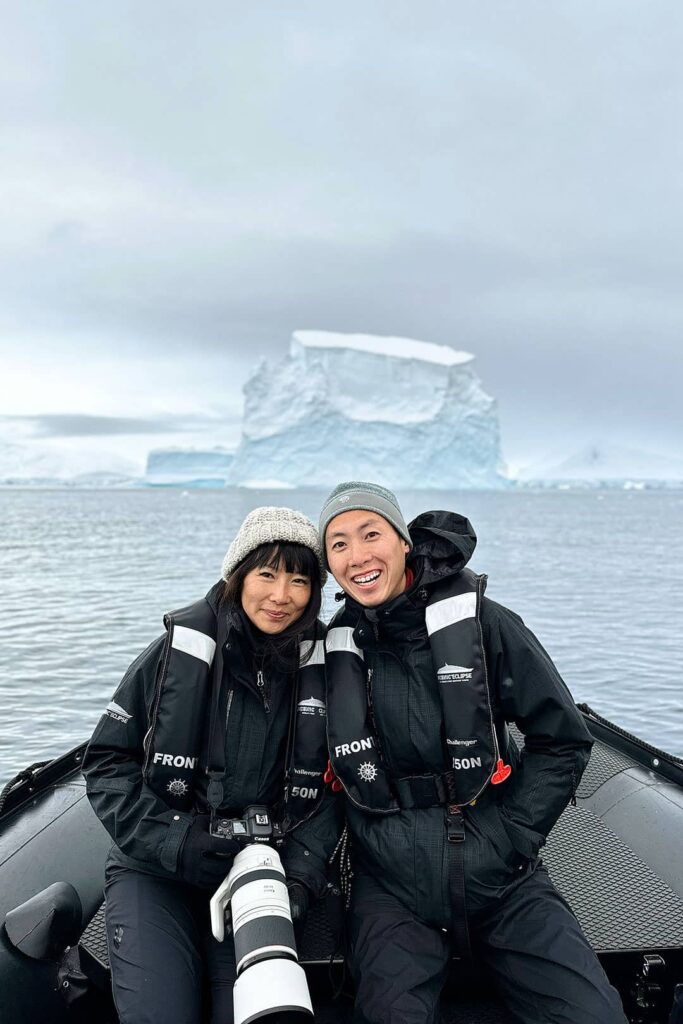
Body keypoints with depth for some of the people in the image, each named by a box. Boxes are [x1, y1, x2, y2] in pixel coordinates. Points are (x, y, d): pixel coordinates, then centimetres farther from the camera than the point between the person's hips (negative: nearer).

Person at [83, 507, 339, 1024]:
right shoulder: (181, 648, -11)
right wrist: (172, 841, -14)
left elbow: (332, 787, 1)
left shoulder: (324, 665, -6)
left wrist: (301, 875, -10)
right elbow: (108, 759, -5)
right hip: (156, 870, -1)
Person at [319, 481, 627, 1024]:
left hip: (501, 877, 0)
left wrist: (511, 837, -6)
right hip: (391, 886, 1)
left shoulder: (481, 623, -8)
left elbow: (564, 738, -1)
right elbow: (318, 769, 14)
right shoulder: (333, 649, 0)